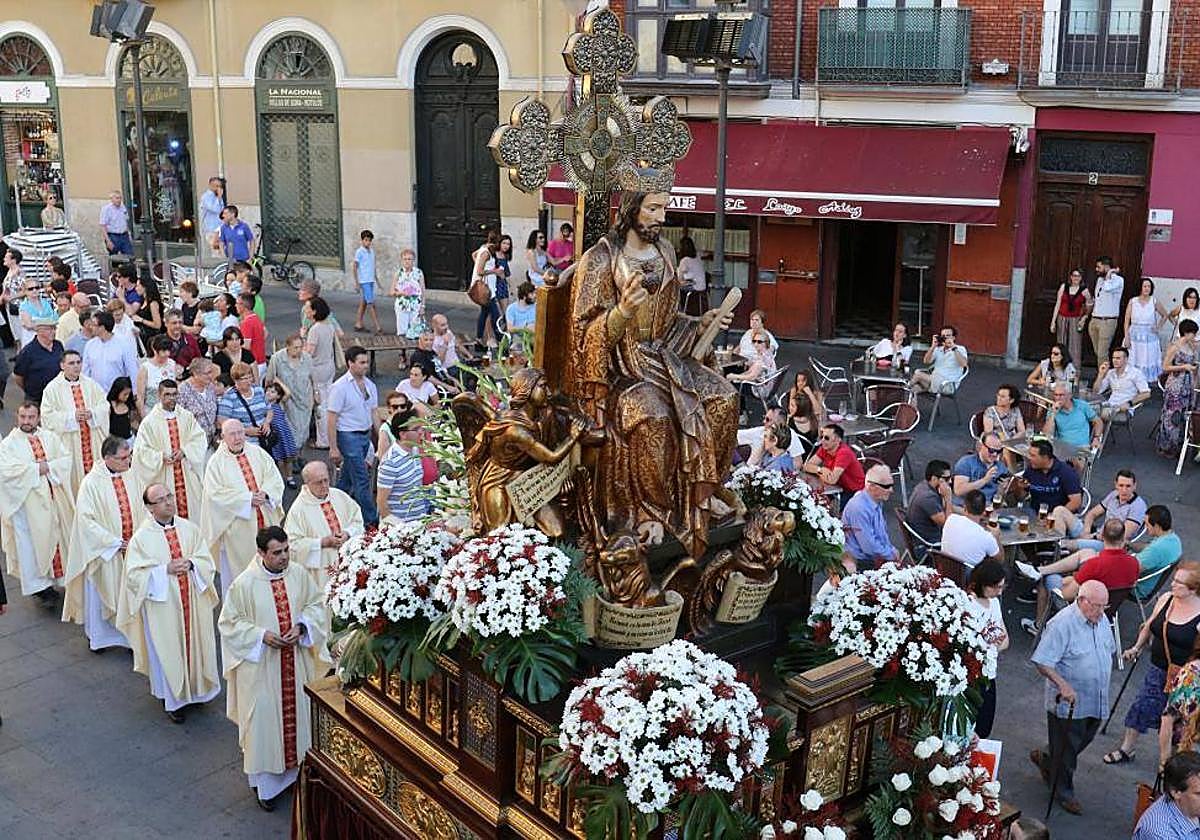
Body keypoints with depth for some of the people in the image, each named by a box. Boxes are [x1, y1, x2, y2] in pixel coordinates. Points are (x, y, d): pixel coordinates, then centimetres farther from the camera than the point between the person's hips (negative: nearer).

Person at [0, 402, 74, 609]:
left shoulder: (49, 437, 8)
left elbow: (66, 459, 1)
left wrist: (48, 467, -16)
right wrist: (36, 469, -18)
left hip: (54, 499, 3)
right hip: (27, 502, -3)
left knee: (58, 536, 9)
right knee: (33, 543, -1)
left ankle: (59, 577, 23)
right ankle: (41, 586, 6)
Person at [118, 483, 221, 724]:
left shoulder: (189, 529, 0)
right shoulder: (141, 538, -9)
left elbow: (207, 561, 2)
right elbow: (135, 574, -12)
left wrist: (191, 563, -18)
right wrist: (166, 570, -21)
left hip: (193, 602, 3)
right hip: (163, 605, -3)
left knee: (195, 643, 14)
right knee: (167, 651, 8)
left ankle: (194, 688, 34)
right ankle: (172, 699, 24)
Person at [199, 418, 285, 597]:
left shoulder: (258, 453, 6)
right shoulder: (216, 462, -5)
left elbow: (275, 478, 3)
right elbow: (215, 493, -13)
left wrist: (265, 493, -17)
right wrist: (247, 498, -18)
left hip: (264, 522, 3)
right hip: (236, 527, -3)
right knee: (236, 569, 5)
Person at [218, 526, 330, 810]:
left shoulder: (299, 573, -6)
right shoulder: (244, 583, -15)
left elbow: (317, 604, 5)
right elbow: (230, 622, -7)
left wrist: (301, 626, -13)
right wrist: (262, 635, -19)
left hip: (296, 662, 3)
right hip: (261, 665, -3)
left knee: (297, 712, 15)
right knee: (264, 718, 6)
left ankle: (294, 768, 36)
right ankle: (264, 779, 23)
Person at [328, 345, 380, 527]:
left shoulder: (370, 385, 8)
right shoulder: (340, 387, -13)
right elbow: (331, 419, -12)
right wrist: (333, 448, -15)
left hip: (366, 435, 7)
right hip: (349, 436, -7)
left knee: (347, 479, 17)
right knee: (362, 481, -5)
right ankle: (371, 520, 1)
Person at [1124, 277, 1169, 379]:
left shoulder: (1154, 301, 2)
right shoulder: (1132, 301, 1)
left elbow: (1164, 315, 17)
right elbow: (1127, 321, 1)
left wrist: (1158, 327, 3)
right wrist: (1126, 337, -6)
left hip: (1149, 337, 0)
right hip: (1134, 335, 0)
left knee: (1148, 362, -1)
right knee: (1132, 363, -2)